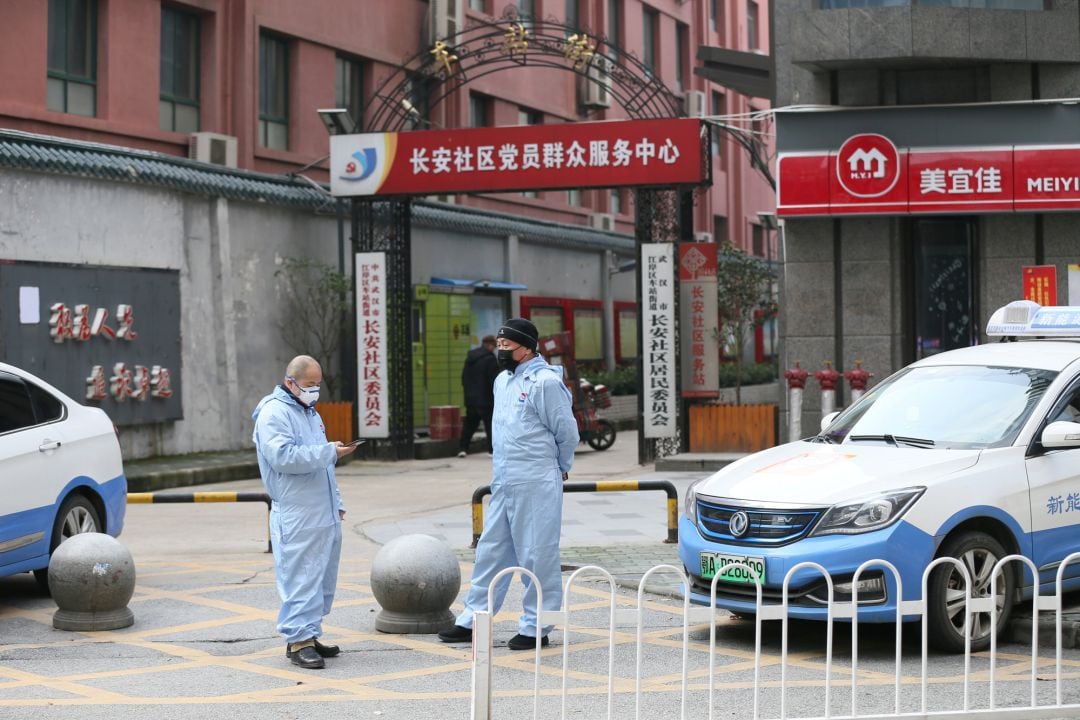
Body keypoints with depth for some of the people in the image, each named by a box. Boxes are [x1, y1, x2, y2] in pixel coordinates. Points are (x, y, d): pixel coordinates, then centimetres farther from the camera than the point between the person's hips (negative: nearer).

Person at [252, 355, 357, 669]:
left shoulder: (311, 413, 21)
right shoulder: (274, 413, -9)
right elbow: (283, 457, -23)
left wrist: (336, 503, 25)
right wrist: (329, 451, -22)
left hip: (324, 514, 9)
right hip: (296, 519, -9)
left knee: (323, 578, 11)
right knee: (300, 578, -9)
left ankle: (309, 635, 18)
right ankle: (299, 640, -5)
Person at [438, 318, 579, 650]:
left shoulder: (545, 382, -13)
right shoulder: (503, 380, 14)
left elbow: (567, 432, -8)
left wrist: (559, 469, 5)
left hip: (535, 485, -9)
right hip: (503, 482, 9)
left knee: (537, 557, -1)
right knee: (491, 551, 13)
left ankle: (535, 628, 6)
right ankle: (472, 620, 19)